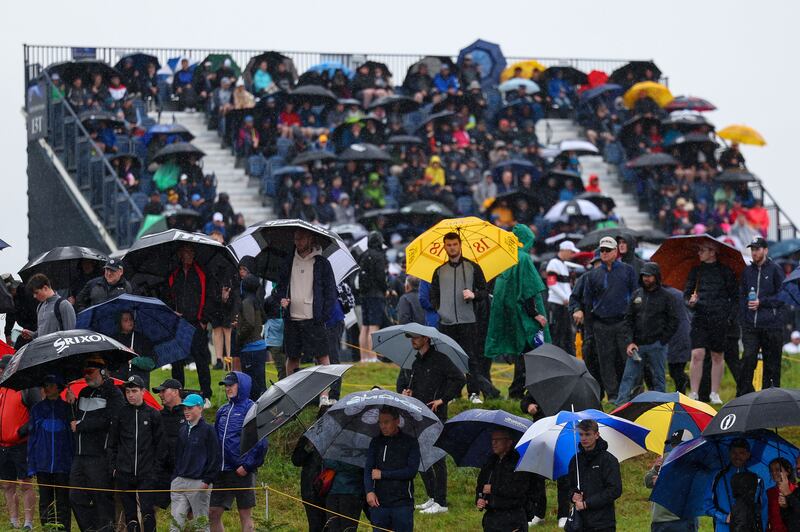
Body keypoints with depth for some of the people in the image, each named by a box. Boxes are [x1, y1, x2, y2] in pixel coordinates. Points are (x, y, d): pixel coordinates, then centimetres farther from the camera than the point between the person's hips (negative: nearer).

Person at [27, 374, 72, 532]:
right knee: (45, 502, 4)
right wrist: (31, 466, 3)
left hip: (63, 465, -2)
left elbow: (74, 436, 3)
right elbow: (32, 438, 10)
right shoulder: (37, 409, 9)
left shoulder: (67, 408, 3)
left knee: (62, 503, 0)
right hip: (43, 465, 2)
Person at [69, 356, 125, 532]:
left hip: (99, 456, -8)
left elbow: (106, 420, -16)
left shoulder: (113, 393, -5)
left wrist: (79, 426, -9)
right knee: (76, 497, 5)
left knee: (102, 499, -2)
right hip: (80, 456, 8)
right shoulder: (84, 392, 19)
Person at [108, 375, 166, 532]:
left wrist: (156, 468, -1)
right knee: (130, 513, 4)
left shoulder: (153, 414, 3)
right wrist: (113, 466, 3)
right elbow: (112, 444, 10)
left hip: (147, 474, -2)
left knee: (147, 511, -10)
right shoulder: (119, 414, 6)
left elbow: (160, 445, 5)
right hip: (124, 475, 2)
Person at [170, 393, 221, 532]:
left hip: (199, 483, -6)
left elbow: (214, 458, -8)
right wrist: (174, 477, 13)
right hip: (179, 482, 6)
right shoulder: (182, 430, 14)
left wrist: (207, 480, -12)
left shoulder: (208, 430, -5)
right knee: (176, 520, -1)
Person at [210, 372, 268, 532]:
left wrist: (247, 466, -16)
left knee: (245, 515, 1)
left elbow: (260, 442, -12)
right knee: (213, 513, 6)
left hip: (242, 471, -7)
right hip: (223, 471, 7)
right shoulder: (223, 410, 14)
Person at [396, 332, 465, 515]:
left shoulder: (440, 359, -8)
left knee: (437, 458, -6)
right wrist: (403, 391, 4)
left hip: (435, 415, -8)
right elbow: (402, 380, 27)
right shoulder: (413, 361, 13)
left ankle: (441, 502, -3)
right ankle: (432, 497, 22)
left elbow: (459, 379, -13)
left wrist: (443, 399, -14)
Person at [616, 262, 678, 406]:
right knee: (629, 377, -2)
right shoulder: (637, 295, 10)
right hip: (637, 345, 3)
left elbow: (673, 322, 0)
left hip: (656, 346, -3)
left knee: (658, 378, 3)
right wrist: (630, 342, 1)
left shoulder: (665, 296, -1)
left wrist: (662, 340, -5)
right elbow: (628, 319, 11)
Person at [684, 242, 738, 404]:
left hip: (720, 319, -1)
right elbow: (687, 292, 15)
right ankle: (693, 393, -6)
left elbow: (735, 297, 6)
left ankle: (715, 393, 15)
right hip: (700, 319, 1)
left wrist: (731, 317, -4)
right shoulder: (696, 271, 11)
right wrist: (689, 301, -7)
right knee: (697, 355, -10)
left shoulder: (725, 271, 4)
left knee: (717, 357, 6)